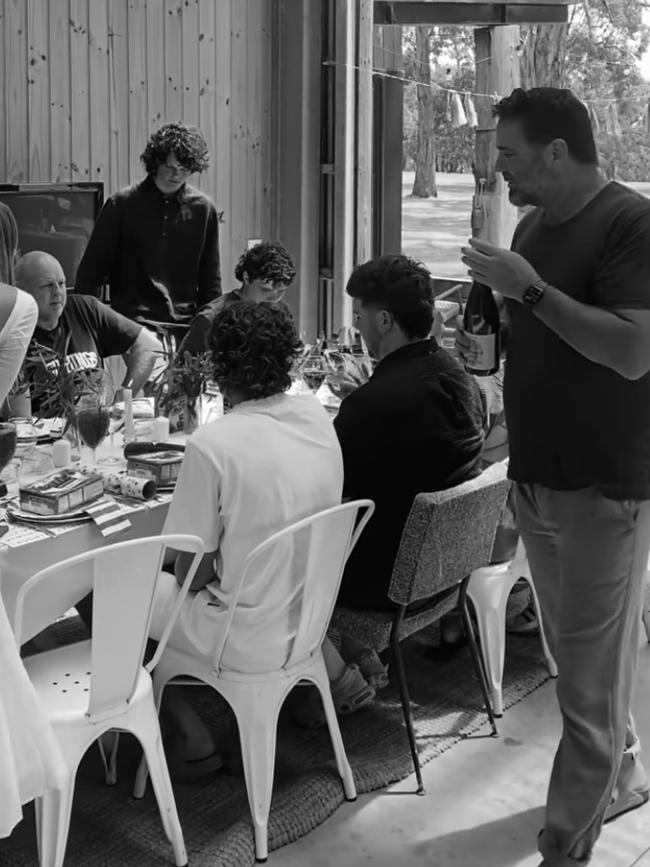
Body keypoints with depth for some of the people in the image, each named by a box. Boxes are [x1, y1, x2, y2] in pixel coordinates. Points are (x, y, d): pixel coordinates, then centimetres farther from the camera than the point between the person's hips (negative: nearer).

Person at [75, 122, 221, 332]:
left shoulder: (203, 209, 6)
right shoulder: (123, 204, 0)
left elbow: (210, 279, 12)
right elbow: (92, 268, 4)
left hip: (185, 325, 2)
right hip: (130, 323, -2)